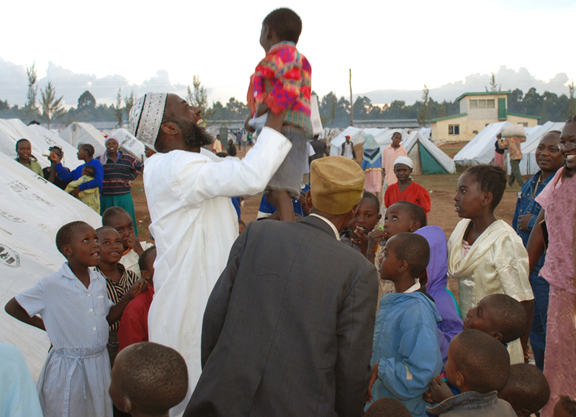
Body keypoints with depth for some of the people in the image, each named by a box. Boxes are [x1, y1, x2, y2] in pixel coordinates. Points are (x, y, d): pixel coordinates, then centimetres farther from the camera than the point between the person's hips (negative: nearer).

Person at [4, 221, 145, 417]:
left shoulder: (99, 281, 4)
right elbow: (11, 307, -4)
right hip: (66, 368, -5)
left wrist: (129, 296, -2)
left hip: (99, 363, 5)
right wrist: (45, 325, -6)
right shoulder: (51, 285, -13)